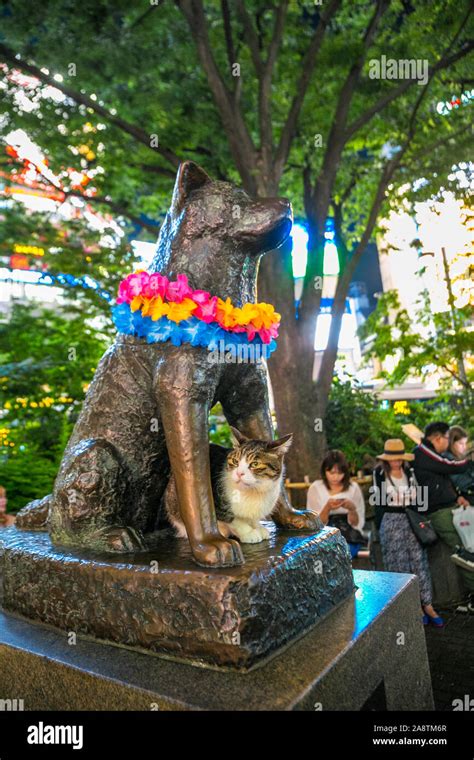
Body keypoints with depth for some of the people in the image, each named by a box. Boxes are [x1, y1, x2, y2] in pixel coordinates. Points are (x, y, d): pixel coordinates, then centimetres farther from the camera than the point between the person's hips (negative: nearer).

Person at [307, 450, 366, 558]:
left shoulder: (353, 488, 1)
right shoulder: (315, 488, -1)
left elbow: (357, 524, 0)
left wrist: (352, 509, -21)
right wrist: (327, 508, -23)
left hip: (349, 536, 0)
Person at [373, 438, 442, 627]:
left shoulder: (410, 472, 7)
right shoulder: (380, 474, -3)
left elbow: (417, 499, 12)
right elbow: (378, 502, 0)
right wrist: (380, 528, -1)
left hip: (411, 520, 3)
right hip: (391, 522, -3)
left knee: (419, 561, 2)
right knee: (400, 565, 2)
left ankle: (427, 605, 7)